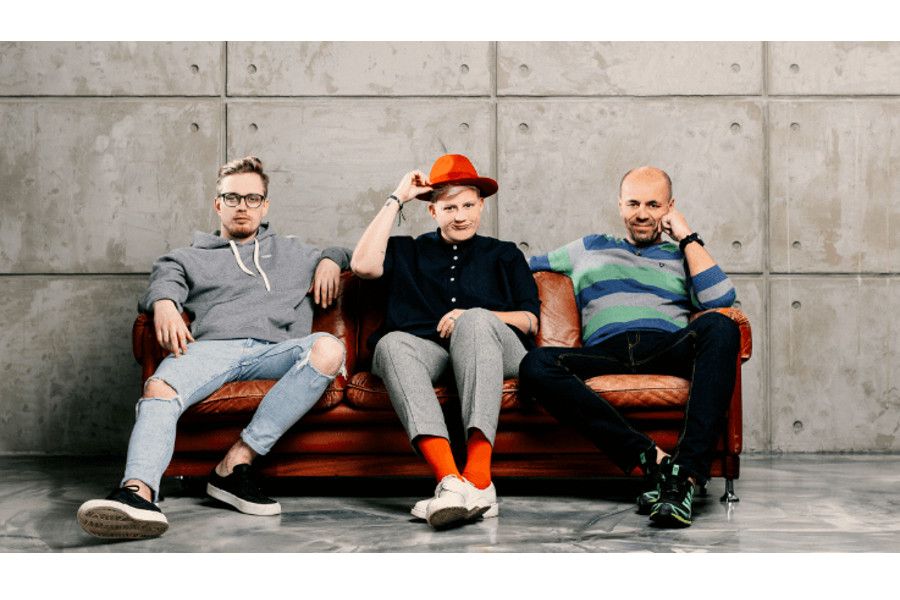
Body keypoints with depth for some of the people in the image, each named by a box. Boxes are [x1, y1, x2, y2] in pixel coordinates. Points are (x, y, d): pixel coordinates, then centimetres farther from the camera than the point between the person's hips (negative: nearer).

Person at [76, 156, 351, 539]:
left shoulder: (291, 252, 37)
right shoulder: (191, 258, 31)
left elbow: (342, 253, 46)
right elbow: (164, 282, 12)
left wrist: (331, 260, 20)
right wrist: (164, 304, -13)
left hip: (276, 350, 1)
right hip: (212, 346, -1)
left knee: (328, 349, -34)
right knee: (160, 389, -34)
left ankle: (235, 464, -36)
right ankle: (138, 493, -58)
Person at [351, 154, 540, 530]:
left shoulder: (504, 255, 29)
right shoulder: (406, 252, 29)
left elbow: (531, 320, 15)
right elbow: (363, 265, 6)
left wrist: (472, 319, -4)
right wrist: (396, 200, 14)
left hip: (494, 349, 0)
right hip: (426, 349, 1)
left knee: (475, 321, -37)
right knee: (392, 343, -35)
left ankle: (477, 477, -49)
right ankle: (449, 479, -53)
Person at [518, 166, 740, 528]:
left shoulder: (682, 257, 28)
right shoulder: (589, 249, 33)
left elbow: (720, 299, 7)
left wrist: (687, 237, 13)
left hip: (669, 347, 0)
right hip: (605, 352, 1)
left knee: (718, 326, -34)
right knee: (536, 366, -31)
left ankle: (687, 473, -43)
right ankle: (651, 459, -38)